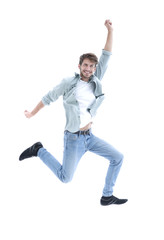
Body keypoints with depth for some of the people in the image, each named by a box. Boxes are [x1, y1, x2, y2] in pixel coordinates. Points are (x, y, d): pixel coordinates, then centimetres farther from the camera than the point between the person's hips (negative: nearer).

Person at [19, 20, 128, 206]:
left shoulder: (95, 81, 2)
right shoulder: (69, 82, -10)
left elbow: (106, 56, -1)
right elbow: (49, 97, 2)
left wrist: (110, 31, -7)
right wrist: (32, 113, 11)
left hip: (89, 136, 5)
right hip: (74, 138, -5)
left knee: (117, 158, 1)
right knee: (65, 177, -2)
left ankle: (107, 196, 12)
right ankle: (39, 151, 17)